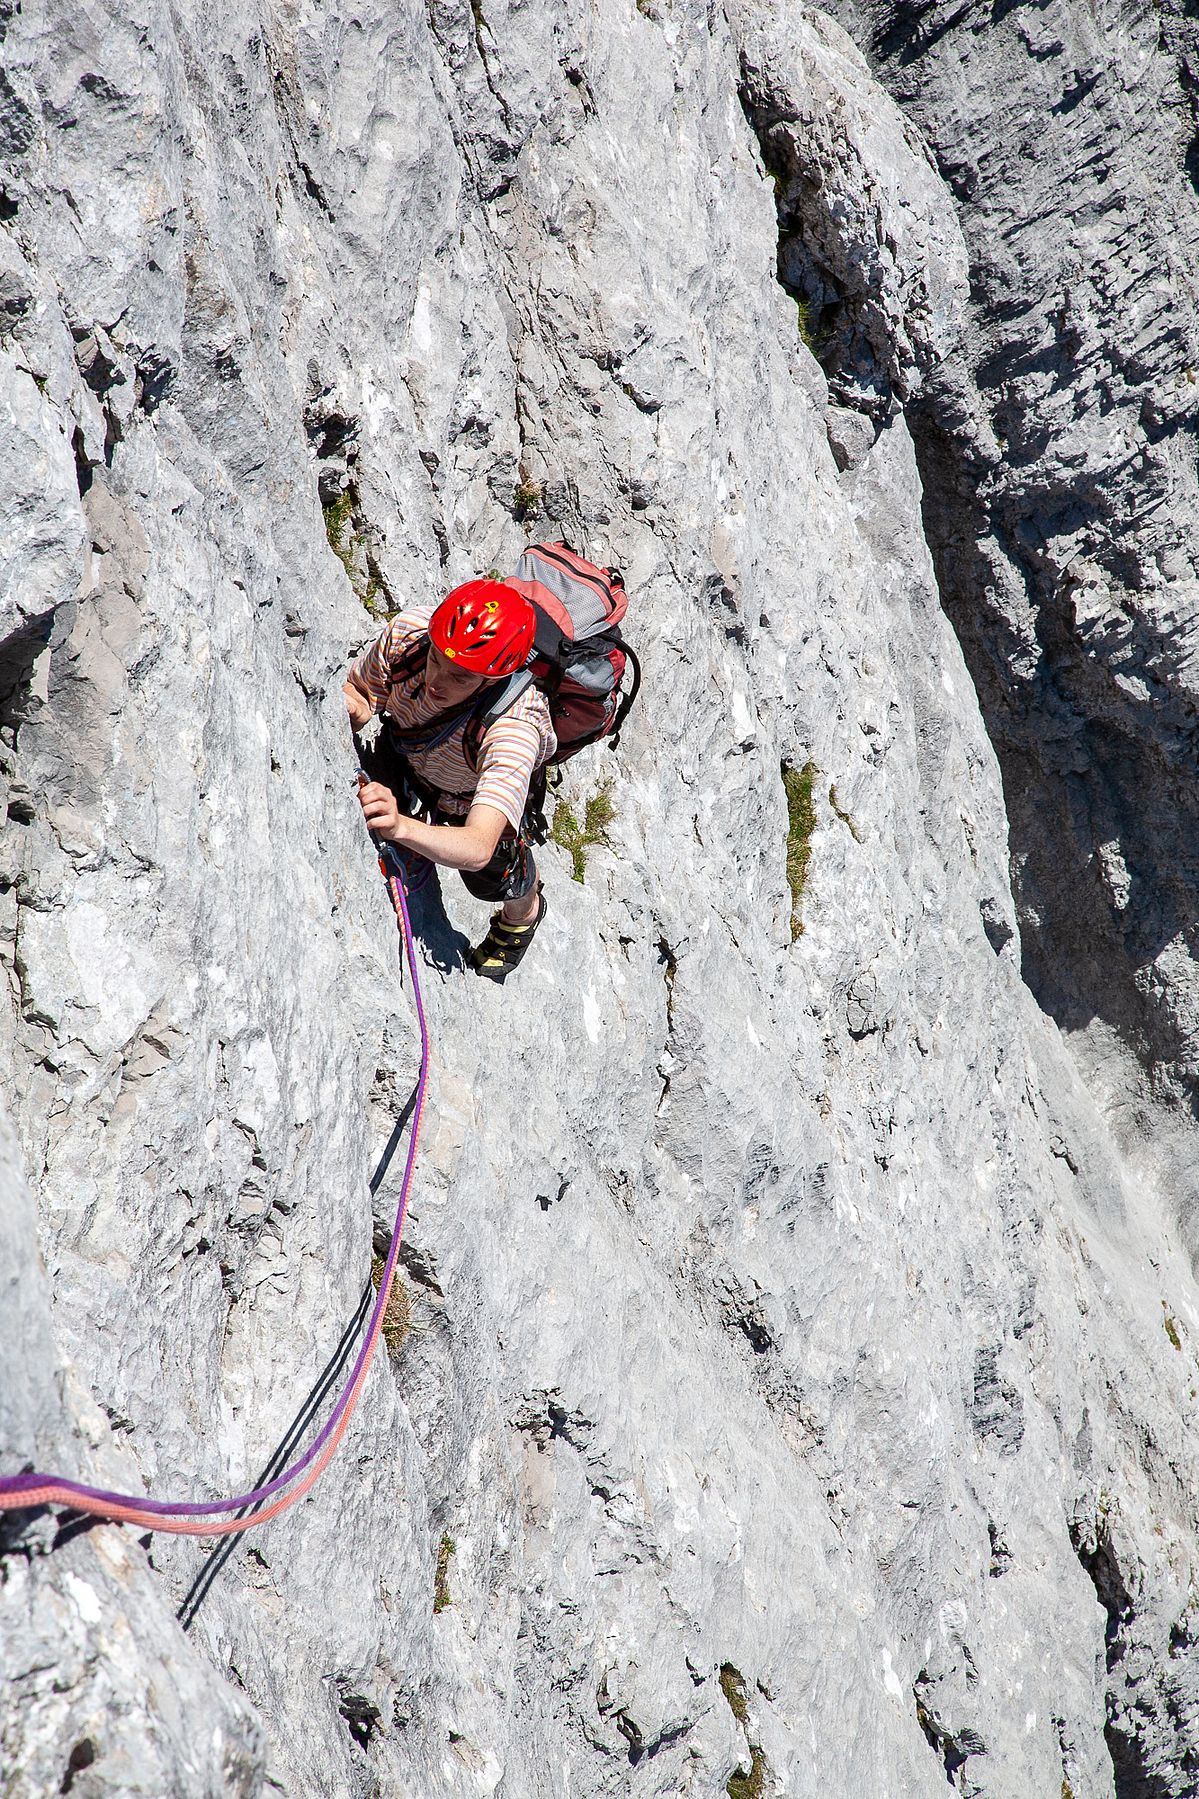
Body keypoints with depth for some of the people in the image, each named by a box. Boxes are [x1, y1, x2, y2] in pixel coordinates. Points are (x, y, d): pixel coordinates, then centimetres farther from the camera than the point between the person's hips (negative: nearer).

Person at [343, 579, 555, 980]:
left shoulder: (513, 726, -49)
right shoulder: (408, 631, -38)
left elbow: (478, 848, -59)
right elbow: (359, 690, -16)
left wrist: (401, 827, -77)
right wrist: (352, 707, -41)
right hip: (404, 754, 3)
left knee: (489, 878, -8)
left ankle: (523, 913, 32)